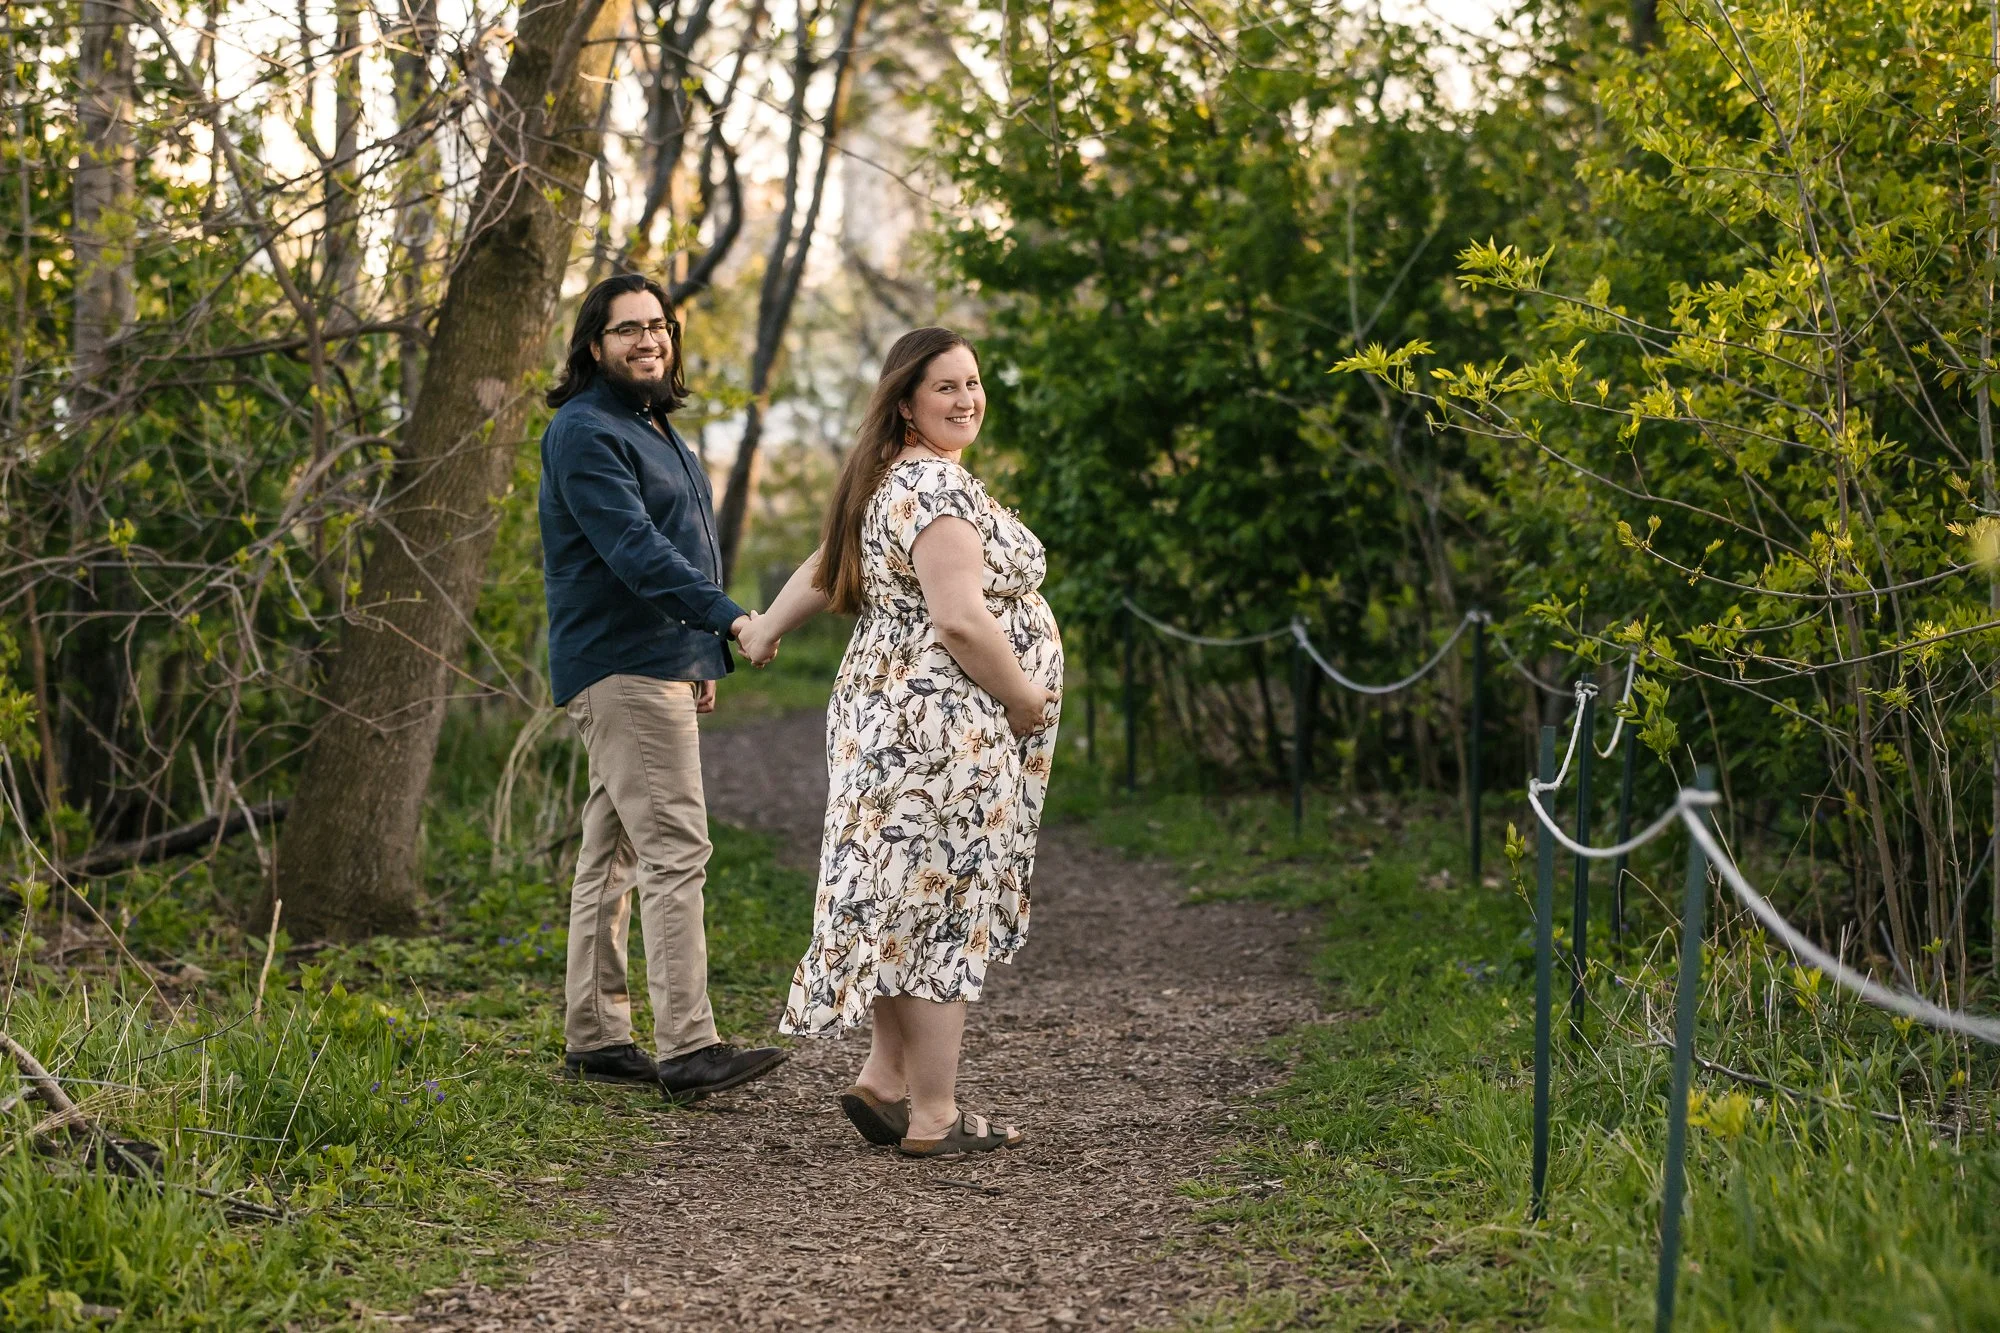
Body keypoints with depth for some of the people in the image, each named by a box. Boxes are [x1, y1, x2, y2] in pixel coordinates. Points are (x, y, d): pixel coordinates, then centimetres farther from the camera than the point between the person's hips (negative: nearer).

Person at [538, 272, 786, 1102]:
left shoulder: (653, 427, 19)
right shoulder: (586, 432, -13)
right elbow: (632, 547, -24)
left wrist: (703, 655, 25)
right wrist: (727, 616, -33)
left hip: (660, 666, 10)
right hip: (621, 668, -10)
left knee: (613, 854, 11)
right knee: (674, 853, -15)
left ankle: (595, 1037, 16)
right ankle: (687, 1050, -18)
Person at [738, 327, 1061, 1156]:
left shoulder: (890, 481, 16)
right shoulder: (939, 488, -16)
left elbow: (825, 569, 30)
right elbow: (961, 621, -24)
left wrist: (766, 630, 44)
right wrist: (1028, 701, -12)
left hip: (890, 715, 10)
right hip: (944, 728, -10)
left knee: (913, 907, 15)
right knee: (945, 908, -5)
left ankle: (883, 1081, 18)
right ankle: (934, 1119, 1)